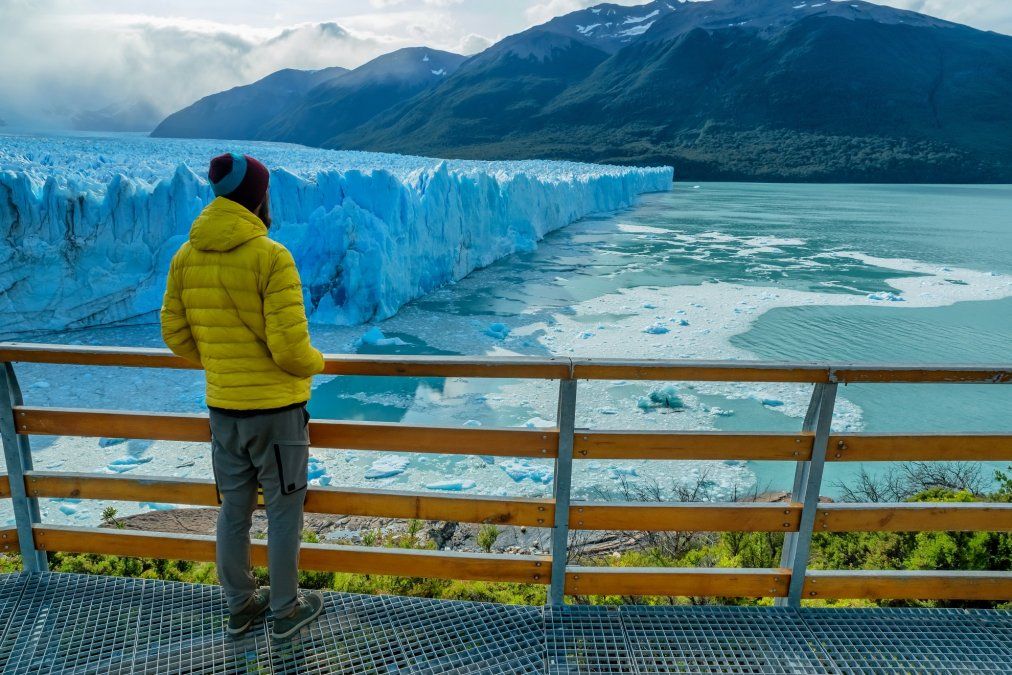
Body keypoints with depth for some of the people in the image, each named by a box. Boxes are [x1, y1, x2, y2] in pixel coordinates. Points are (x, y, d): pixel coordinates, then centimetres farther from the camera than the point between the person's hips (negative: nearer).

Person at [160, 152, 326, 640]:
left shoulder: (185, 257, 0)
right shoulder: (271, 256, -19)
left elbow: (175, 334, 6)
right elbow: (290, 346, -22)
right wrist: (314, 364, 0)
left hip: (222, 406, 6)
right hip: (277, 407, -6)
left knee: (234, 509, 19)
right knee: (283, 512, 11)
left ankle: (240, 605, 36)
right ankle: (286, 610, 27)